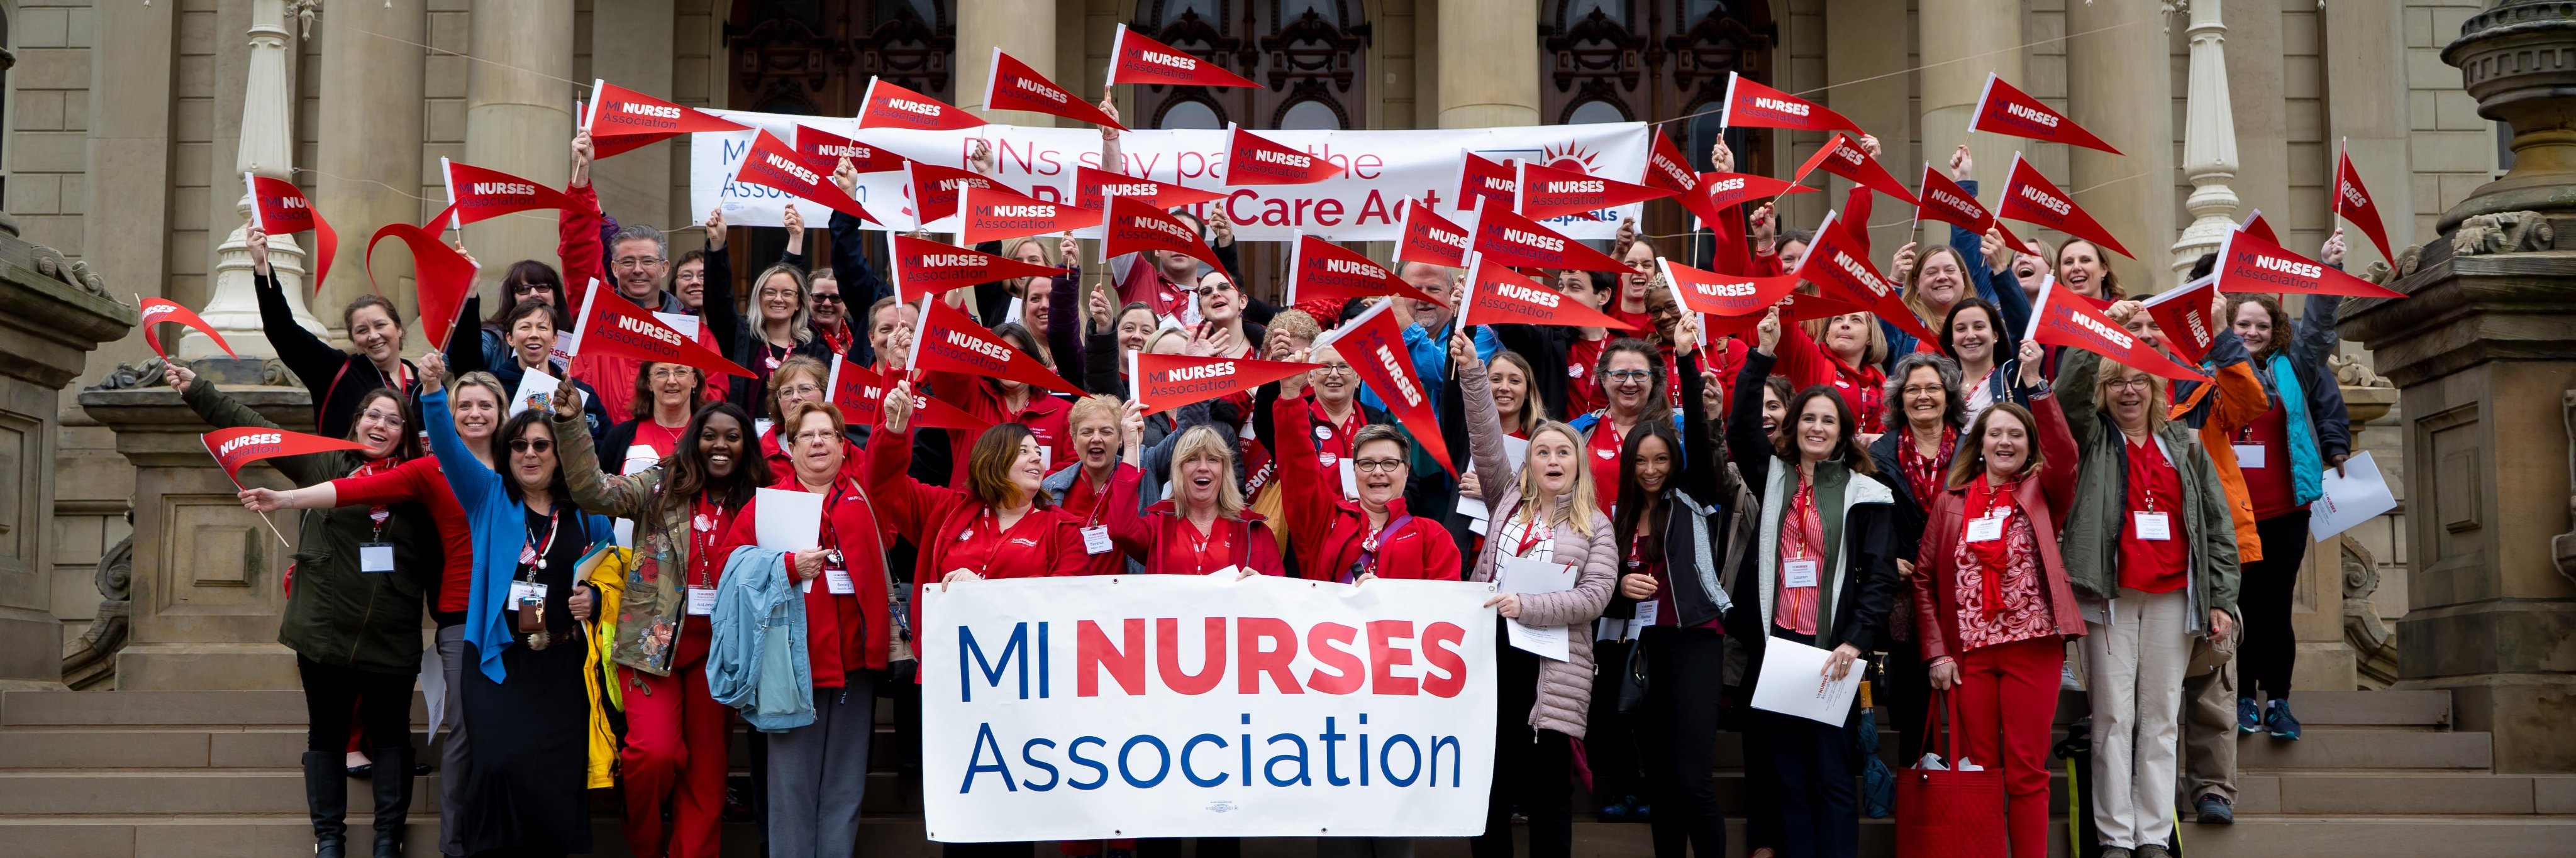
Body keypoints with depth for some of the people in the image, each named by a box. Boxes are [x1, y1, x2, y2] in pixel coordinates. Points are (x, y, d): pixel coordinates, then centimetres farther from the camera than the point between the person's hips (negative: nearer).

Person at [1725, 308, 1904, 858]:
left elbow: (1881, 577, -2)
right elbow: (1740, 429, -2)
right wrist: (1762, 355, -8)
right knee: (1789, 776, 6)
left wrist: (1855, 642, -14)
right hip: (1775, 643, 3)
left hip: (1832, 649, -3)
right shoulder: (1773, 476, 12)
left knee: (1832, 778, -2)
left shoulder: (1866, 495, 3)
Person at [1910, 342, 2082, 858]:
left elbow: (2064, 453, -15)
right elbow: (1923, 577, 7)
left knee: (2027, 770, 0)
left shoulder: (2041, 491, 6)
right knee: (1977, 768, 4)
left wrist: (2035, 384, -22)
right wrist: (1935, 652, -1)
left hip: (2033, 645, -2)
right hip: (1969, 649, 2)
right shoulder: (1952, 500, 10)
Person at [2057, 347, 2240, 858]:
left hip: (2172, 598, 2)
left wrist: (2222, 599, 4)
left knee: (2161, 718, 4)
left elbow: (2217, 525, 11)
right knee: (2114, 717, -2)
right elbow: (2070, 390, -13)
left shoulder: (2184, 447, 13)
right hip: (2109, 595, -2)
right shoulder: (2092, 438, 8)